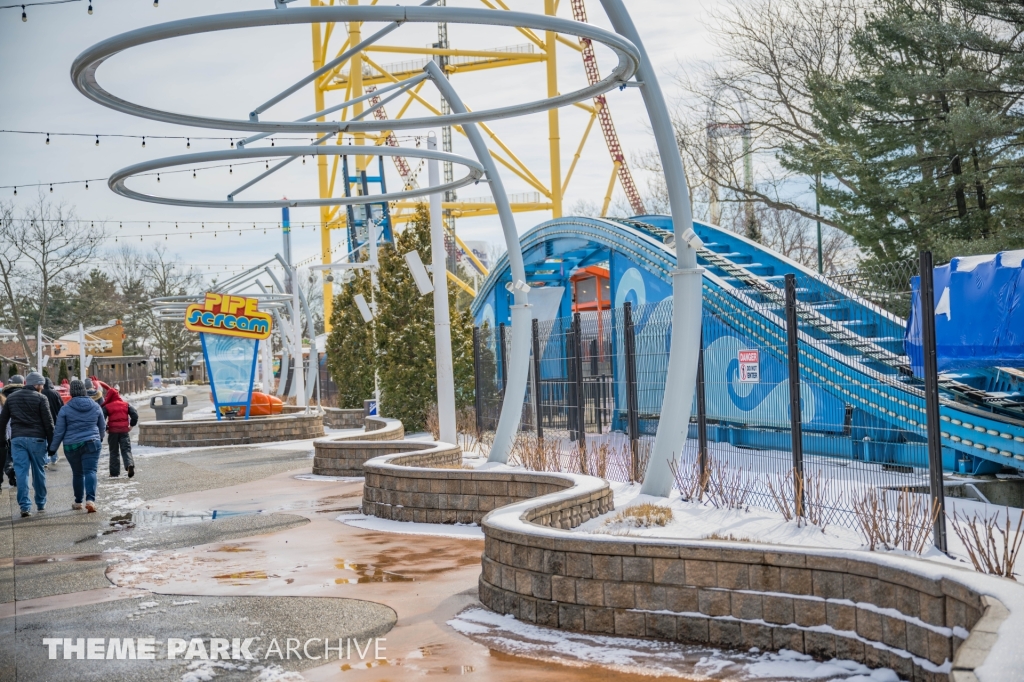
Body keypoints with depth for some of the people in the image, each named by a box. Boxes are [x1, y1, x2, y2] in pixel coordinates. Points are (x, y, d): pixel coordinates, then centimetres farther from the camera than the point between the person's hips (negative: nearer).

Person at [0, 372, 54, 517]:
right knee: (39, 472, 11)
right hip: (37, 439, -2)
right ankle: (41, 504, 22)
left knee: (21, 472, 0)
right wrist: (51, 442, 0)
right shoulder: (40, 398, -3)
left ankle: (24, 506, -7)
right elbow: (48, 423, -5)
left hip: (17, 439, 2)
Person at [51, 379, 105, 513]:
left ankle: (78, 501, 23)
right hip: (91, 444, 0)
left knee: (77, 473, 14)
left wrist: (52, 448, 7)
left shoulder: (66, 409, -5)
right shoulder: (95, 406, 3)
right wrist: (100, 438, 35)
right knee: (90, 471, -6)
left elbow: (59, 431, -3)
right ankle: (90, 499, -25)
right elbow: (102, 426, 15)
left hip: (72, 446, 0)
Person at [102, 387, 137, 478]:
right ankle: (130, 465, -24)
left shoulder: (107, 407, -1)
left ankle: (114, 472, 8)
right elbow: (135, 415, 0)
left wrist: (105, 429, 0)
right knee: (126, 449, 2)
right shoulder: (125, 404, 6)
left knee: (114, 452, 9)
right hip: (124, 430, 1)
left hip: (113, 431, -1)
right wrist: (131, 425, 8)